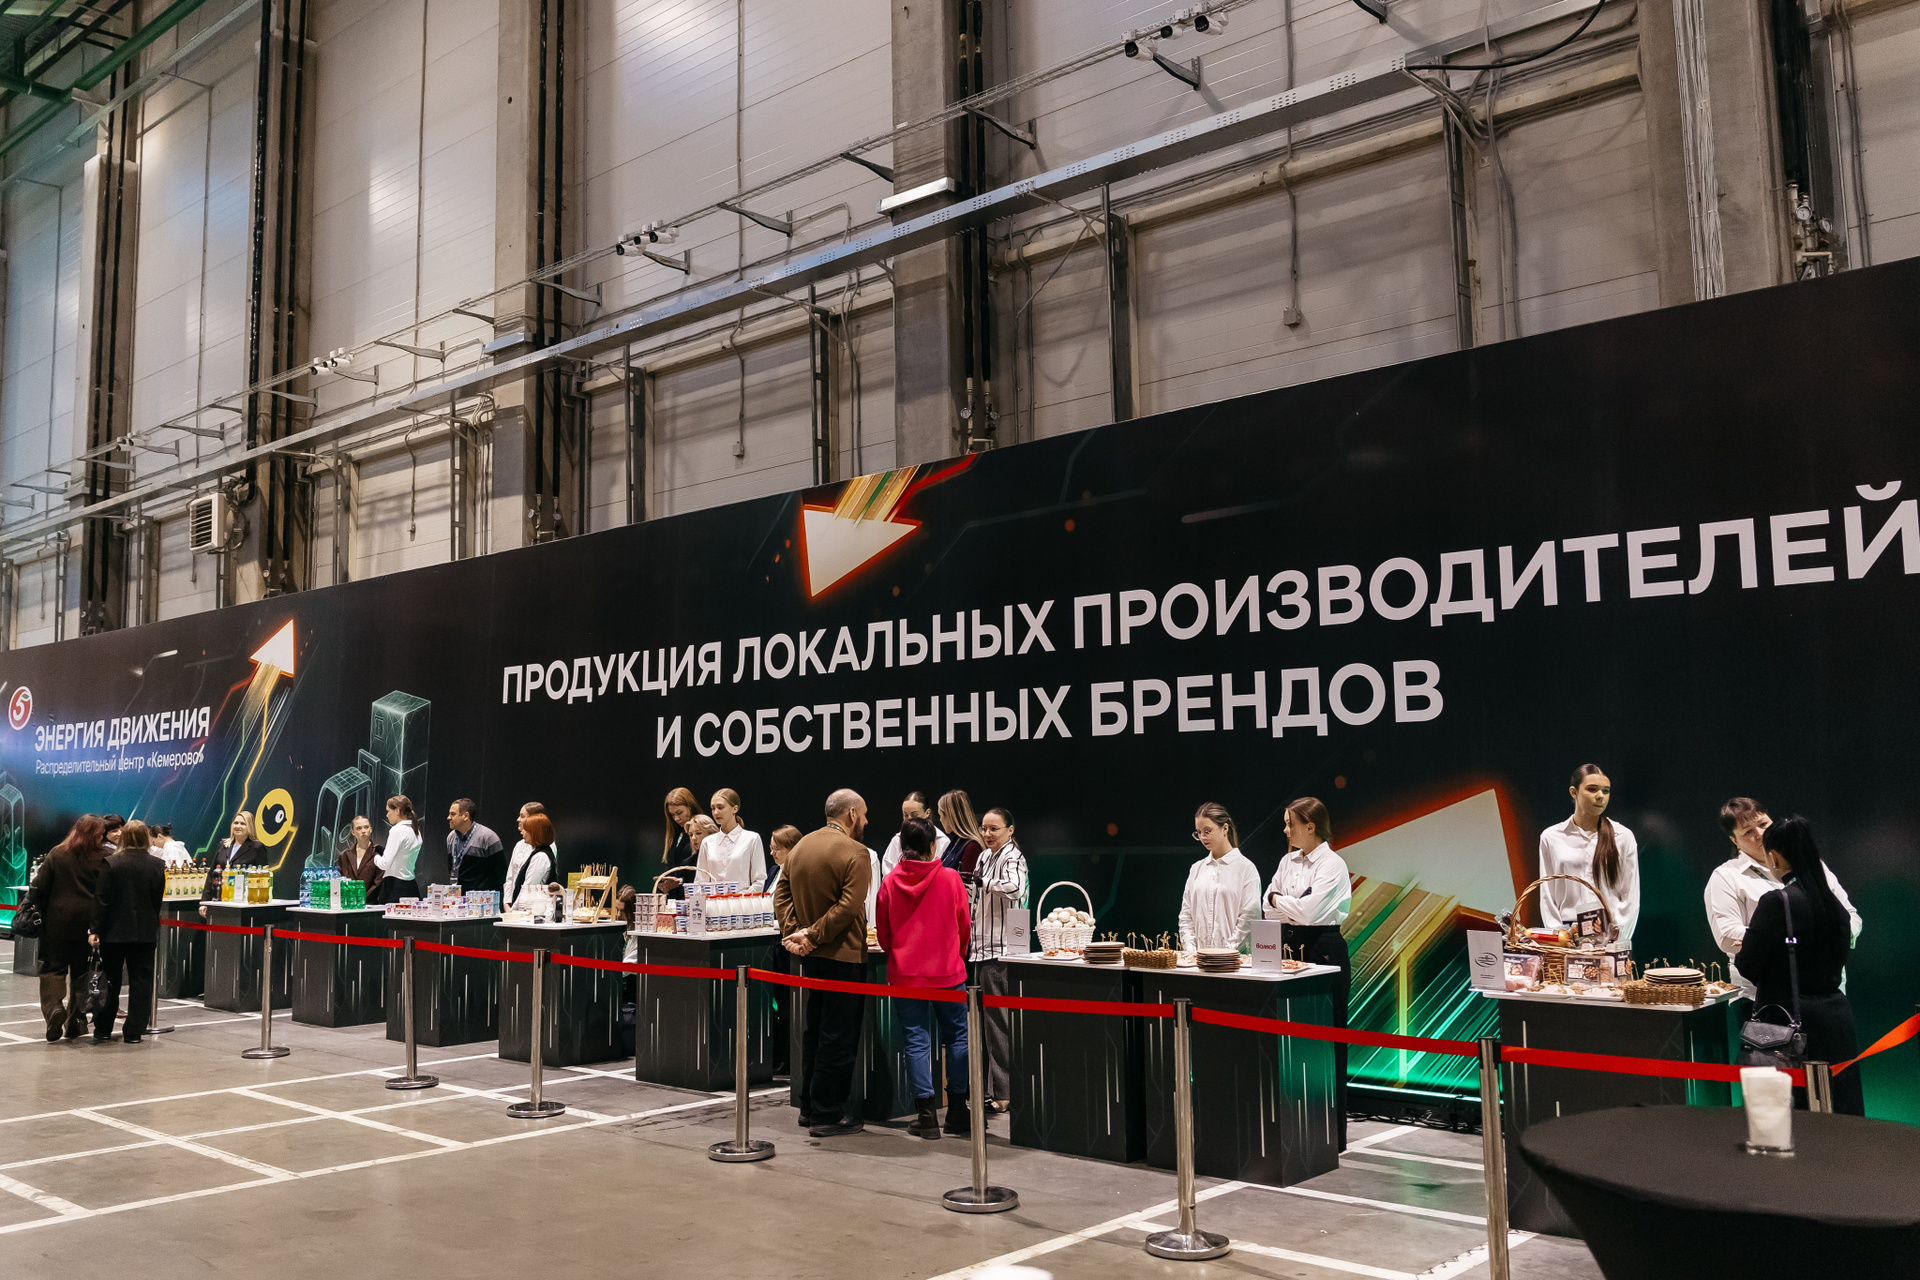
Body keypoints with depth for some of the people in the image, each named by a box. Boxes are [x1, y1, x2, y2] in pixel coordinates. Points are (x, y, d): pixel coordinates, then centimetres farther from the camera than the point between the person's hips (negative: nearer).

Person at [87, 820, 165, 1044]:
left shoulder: (110, 863, -9)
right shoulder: (157, 865, -3)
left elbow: (101, 899, -10)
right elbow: (157, 900, 4)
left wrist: (94, 929, -7)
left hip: (114, 932, -1)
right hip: (145, 932, 1)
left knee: (109, 982, 11)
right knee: (140, 981, 6)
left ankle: (102, 1031, 17)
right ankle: (134, 1032, 6)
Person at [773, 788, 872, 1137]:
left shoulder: (801, 845, 10)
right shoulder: (854, 851, -14)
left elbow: (782, 893, 6)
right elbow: (849, 906, -24)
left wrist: (793, 931, -4)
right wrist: (815, 936, -19)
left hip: (811, 956, 8)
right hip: (843, 955, -8)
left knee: (814, 1032, 18)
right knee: (838, 1037, -1)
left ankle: (809, 1107, 26)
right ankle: (827, 1115, 3)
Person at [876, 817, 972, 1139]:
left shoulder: (890, 882, -4)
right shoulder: (950, 879, -8)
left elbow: (883, 932, 4)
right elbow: (964, 926, 2)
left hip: (904, 974, 1)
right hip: (947, 972, -1)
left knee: (917, 1040, 6)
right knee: (957, 1036, 10)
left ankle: (927, 1114, 5)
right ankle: (957, 1112, 11)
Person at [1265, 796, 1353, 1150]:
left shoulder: (1333, 864, -10)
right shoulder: (1288, 861, 11)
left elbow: (1307, 908, -20)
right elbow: (1270, 908, 9)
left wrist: (1280, 899, -4)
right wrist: (1293, 905, -9)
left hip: (1325, 951, -7)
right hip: (1292, 947, 7)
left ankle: (1334, 1130, 7)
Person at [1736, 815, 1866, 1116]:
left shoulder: (1777, 901, -16)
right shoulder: (1832, 901, 6)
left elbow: (1748, 965, -13)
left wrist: (1740, 952, 10)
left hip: (1792, 1016, -7)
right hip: (1837, 1011, 7)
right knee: (1840, 1111, 13)